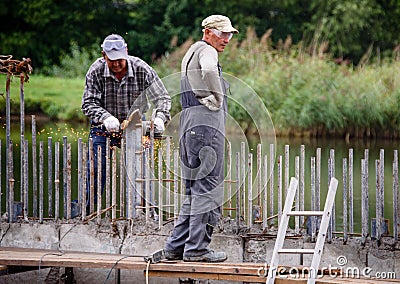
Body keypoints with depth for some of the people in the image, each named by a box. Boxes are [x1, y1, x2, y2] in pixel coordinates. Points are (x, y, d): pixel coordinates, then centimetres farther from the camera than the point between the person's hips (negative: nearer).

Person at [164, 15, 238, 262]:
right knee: (208, 188, -8)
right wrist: (216, 101, -16)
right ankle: (196, 249, -8)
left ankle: (175, 247, 12)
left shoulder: (192, 53, 26)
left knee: (196, 190, 13)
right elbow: (208, 71, -30)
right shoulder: (206, 51, -6)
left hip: (189, 126, 10)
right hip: (206, 123, -10)